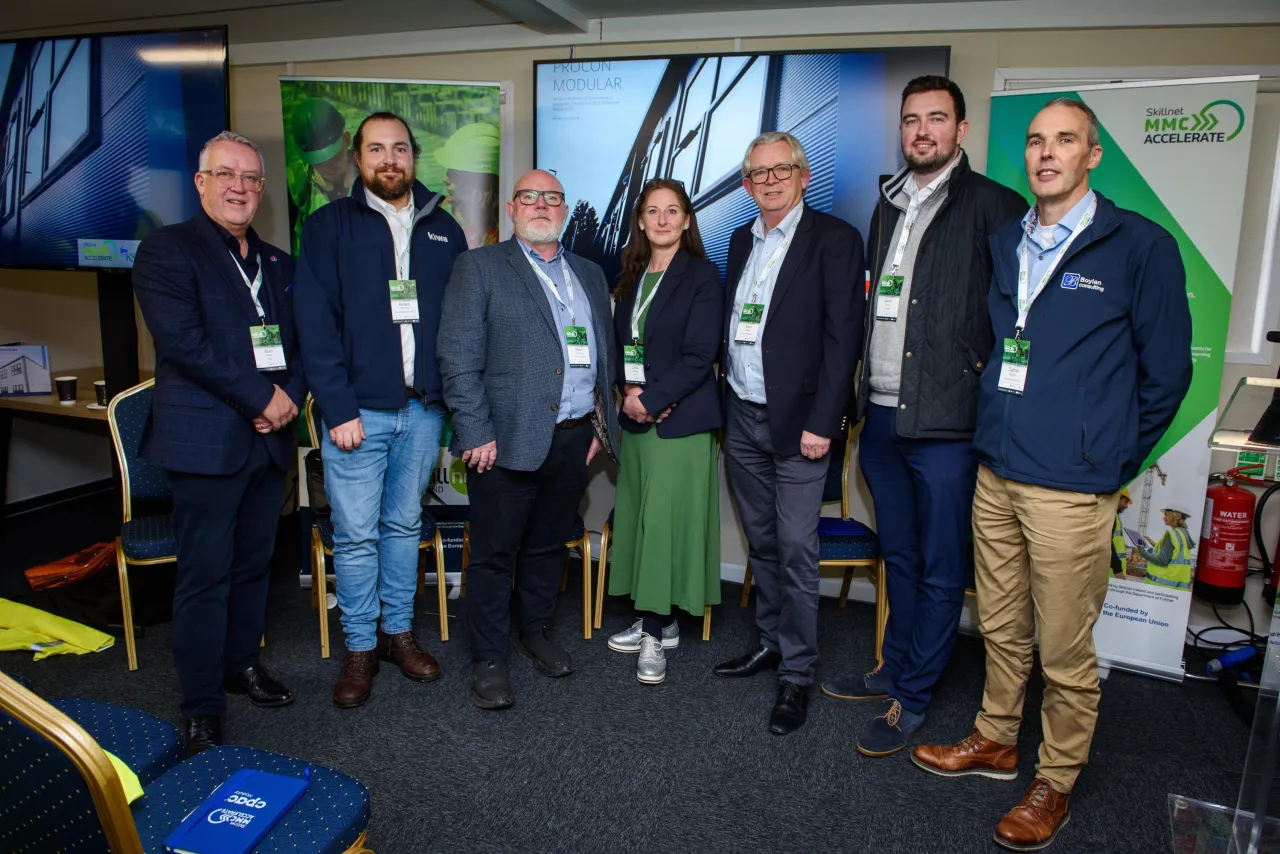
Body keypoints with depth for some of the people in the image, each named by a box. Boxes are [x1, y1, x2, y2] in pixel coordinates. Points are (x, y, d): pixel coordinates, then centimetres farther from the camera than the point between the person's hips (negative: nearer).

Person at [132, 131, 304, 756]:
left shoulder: (278, 264, 16)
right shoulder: (168, 249, -3)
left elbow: (301, 343, 16)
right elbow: (182, 340, -15)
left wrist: (291, 395, -4)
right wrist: (263, 395, -15)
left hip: (268, 436, 6)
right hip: (204, 440, -6)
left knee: (254, 563, 14)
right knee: (205, 574, -1)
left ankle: (242, 663, 33)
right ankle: (201, 708, 11)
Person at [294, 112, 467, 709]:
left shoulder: (444, 230, 11)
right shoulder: (331, 226, 2)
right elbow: (316, 323, -5)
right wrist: (338, 409, -12)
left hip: (423, 410, 3)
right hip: (357, 410, -3)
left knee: (405, 524, 14)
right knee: (356, 535, 3)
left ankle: (399, 631, 28)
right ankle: (360, 647, 18)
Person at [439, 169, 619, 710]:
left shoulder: (590, 275, 17)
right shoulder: (480, 268, -1)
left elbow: (605, 355, 20)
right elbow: (458, 357, -9)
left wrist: (602, 423, 12)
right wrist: (475, 433, -15)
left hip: (574, 439, 5)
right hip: (508, 441, -5)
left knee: (548, 545, 17)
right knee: (494, 553, 4)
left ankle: (536, 632, 36)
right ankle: (488, 659, 18)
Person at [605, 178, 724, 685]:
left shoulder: (702, 277, -6)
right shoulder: (632, 277, 13)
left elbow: (699, 356, -13)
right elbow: (620, 343, 14)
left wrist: (650, 399, -16)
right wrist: (629, 391, -5)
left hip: (681, 420, -6)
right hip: (635, 416, 7)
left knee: (666, 520, -4)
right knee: (638, 519, 10)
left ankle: (656, 634, 6)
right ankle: (655, 621, 23)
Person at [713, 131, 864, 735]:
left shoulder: (834, 238, -6)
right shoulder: (741, 241, 14)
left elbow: (843, 335, -12)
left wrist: (821, 421, -17)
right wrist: (725, 403, 10)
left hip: (797, 423, -6)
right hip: (742, 419, 6)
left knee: (796, 549, -2)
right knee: (761, 542, 16)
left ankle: (796, 674, 12)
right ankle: (771, 642, 32)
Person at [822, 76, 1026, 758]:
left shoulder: (993, 206, -6)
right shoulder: (888, 205, 15)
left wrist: (981, 373, -11)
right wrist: (865, 391, 15)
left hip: (946, 423, -6)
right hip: (881, 416, 7)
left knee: (940, 570, 6)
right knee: (899, 559, 19)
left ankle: (910, 700, 20)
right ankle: (894, 669, 35)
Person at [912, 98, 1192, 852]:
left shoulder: (1140, 246, -6)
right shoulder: (1004, 245, 10)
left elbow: (1167, 371, -2)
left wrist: (1111, 463, 0)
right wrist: (997, 430, 14)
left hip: (1071, 490, -5)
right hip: (996, 474, 5)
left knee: (1066, 651, 6)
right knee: (1001, 627, 18)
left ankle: (1056, 783, 25)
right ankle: (996, 741, 37)